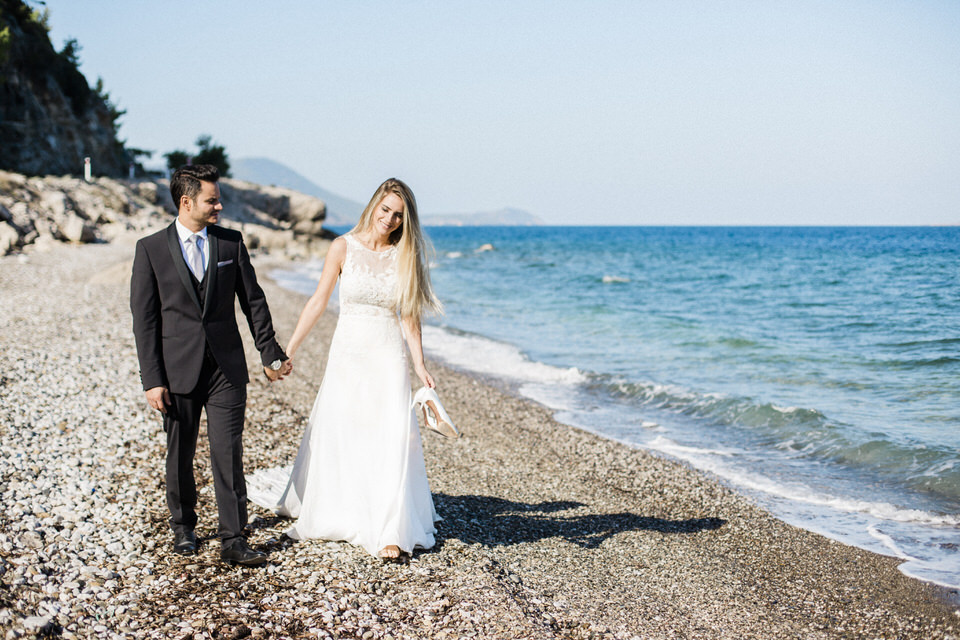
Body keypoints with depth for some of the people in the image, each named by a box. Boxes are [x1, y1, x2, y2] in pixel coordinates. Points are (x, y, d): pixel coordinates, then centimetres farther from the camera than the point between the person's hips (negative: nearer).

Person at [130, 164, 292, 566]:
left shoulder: (231, 243, 4)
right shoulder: (151, 249, -2)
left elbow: (253, 302, 10)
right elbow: (144, 319, -3)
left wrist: (270, 354, 11)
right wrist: (152, 379, -7)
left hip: (227, 367, 1)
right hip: (178, 370, -1)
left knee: (228, 454, -3)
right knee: (180, 455, 12)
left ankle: (232, 540, 1)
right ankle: (183, 526, 32)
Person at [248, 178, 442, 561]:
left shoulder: (403, 255, 1)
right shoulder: (344, 248, -2)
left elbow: (408, 316, 3)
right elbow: (318, 302, 1)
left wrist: (420, 365, -3)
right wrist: (288, 350, 0)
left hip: (389, 356, 0)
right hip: (348, 353, 0)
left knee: (391, 439, -7)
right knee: (335, 436, 9)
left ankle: (390, 531, -3)